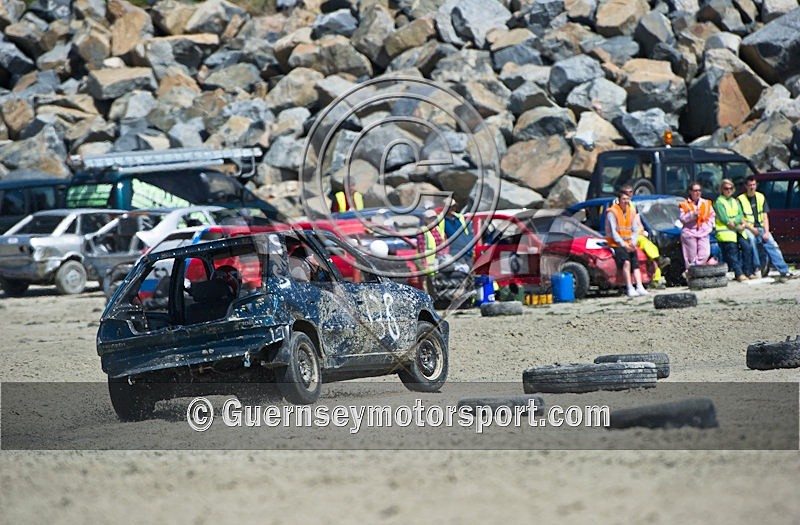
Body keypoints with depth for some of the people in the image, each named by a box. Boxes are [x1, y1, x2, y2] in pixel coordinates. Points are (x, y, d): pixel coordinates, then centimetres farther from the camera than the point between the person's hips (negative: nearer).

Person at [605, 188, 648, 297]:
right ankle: (630, 288, -26)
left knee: (636, 264, -12)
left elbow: (635, 230, 11)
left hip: (629, 244, 6)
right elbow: (612, 232, -10)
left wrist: (633, 242, -7)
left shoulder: (631, 211, 12)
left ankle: (639, 287, -19)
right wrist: (623, 244, -16)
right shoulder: (612, 212, -6)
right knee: (626, 261, -25)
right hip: (616, 244, -6)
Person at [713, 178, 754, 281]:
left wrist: (735, 221, -14)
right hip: (725, 232, -6)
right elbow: (723, 218, -10)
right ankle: (739, 274, -16)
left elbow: (741, 215, 8)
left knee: (747, 247, -6)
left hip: (738, 230, 6)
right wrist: (739, 226, -11)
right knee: (732, 251, -14)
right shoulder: (719, 202, -2)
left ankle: (748, 272, -1)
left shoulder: (735, 201, 21)